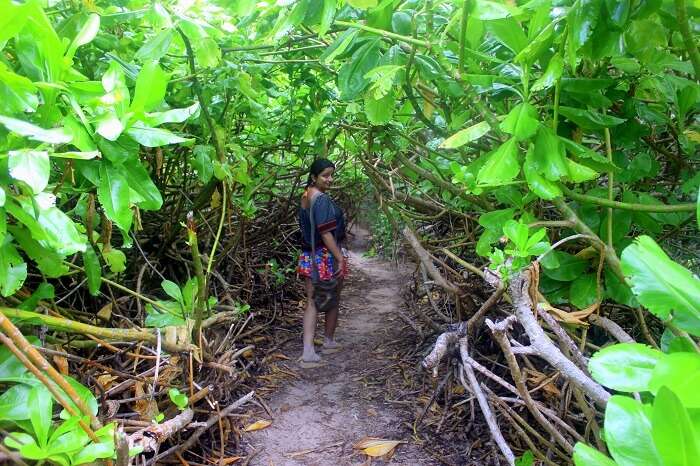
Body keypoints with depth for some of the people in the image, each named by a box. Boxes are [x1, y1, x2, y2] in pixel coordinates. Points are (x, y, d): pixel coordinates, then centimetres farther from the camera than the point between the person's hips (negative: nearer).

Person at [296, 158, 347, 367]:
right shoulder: (322, 200, -19)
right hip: (327, 256, -7)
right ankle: (329, 342, 29)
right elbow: (325, 233, -24)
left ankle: (308, 351, 0)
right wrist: (340, 257, -22)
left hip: (308, 256, 7)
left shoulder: (305, 196, 8)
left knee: (312, 302, 6)